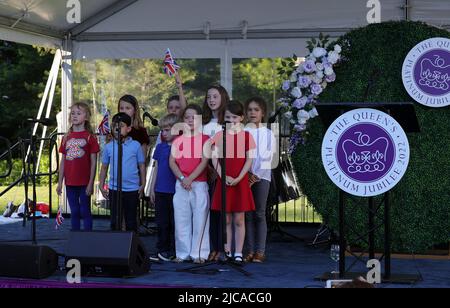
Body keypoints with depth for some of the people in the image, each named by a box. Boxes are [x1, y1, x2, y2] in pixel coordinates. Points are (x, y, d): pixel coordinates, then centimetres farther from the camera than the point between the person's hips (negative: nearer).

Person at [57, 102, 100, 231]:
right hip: (70, 182, 4)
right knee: (74, 212, 10)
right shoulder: (66, 138, 9)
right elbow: (63, 162, 11)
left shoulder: (90, 137, -4)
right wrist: (60, 182, 7)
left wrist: (91, 183, -10)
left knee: (85, 211, 2)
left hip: (84, 182, -4)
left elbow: (93, 162, -5)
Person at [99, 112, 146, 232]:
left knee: (131, 221, 9)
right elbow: (104, 167, 10)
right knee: (115, 221, 7)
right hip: (114, 189, 1)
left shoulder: (135, 145, -3)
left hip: (132, 189, -1)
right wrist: (101, 186, 8)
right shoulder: (109, 147, 2)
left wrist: (142, 185, 1)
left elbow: (141, 165, 3)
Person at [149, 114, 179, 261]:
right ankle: (162, 249, 16)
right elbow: (156, 168, 13)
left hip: (176, 190, -4)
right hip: (161, 190, 4)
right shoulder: (160, 147, 10)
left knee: (174, 222, 1)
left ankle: (173, 251, 7)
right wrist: (152, 188, 11)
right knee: (162, 222, 9)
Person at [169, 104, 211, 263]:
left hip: (199, 183, -3)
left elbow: (204, 162, -5)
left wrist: (190, 178, -13)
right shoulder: (178, 140, 12)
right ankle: (183, 253, 10)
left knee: (200, 219, -3)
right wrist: (182, 178, -10)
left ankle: (199, 253, 2)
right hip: (180, 184, 3)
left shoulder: (205, 139, 3)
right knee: (181, 219, 4)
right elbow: (172, 162, 4)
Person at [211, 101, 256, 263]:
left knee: (239, 220, 2)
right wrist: (223, 176, -12)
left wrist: (238, 178, -12)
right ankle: (227, 252, 12)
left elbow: (249, 160, -3)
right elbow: (215, 158, 0)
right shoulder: (219, 136, 5)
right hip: (223, 182, 1)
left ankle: (238, 253, 6)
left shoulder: (246, 136, 1)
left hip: (240, 182, -1)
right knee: (226, 220, 7)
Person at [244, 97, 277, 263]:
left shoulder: (268, 134, 5)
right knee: (248, 215, 1)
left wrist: (256, 175, -11)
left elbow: (267, 157, -2)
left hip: (262, 176, -1)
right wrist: (248, 174, -10)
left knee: (260, 214, -3)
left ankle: (260, 251, -2)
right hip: (245, 176, 1)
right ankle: (250, 251, 4)